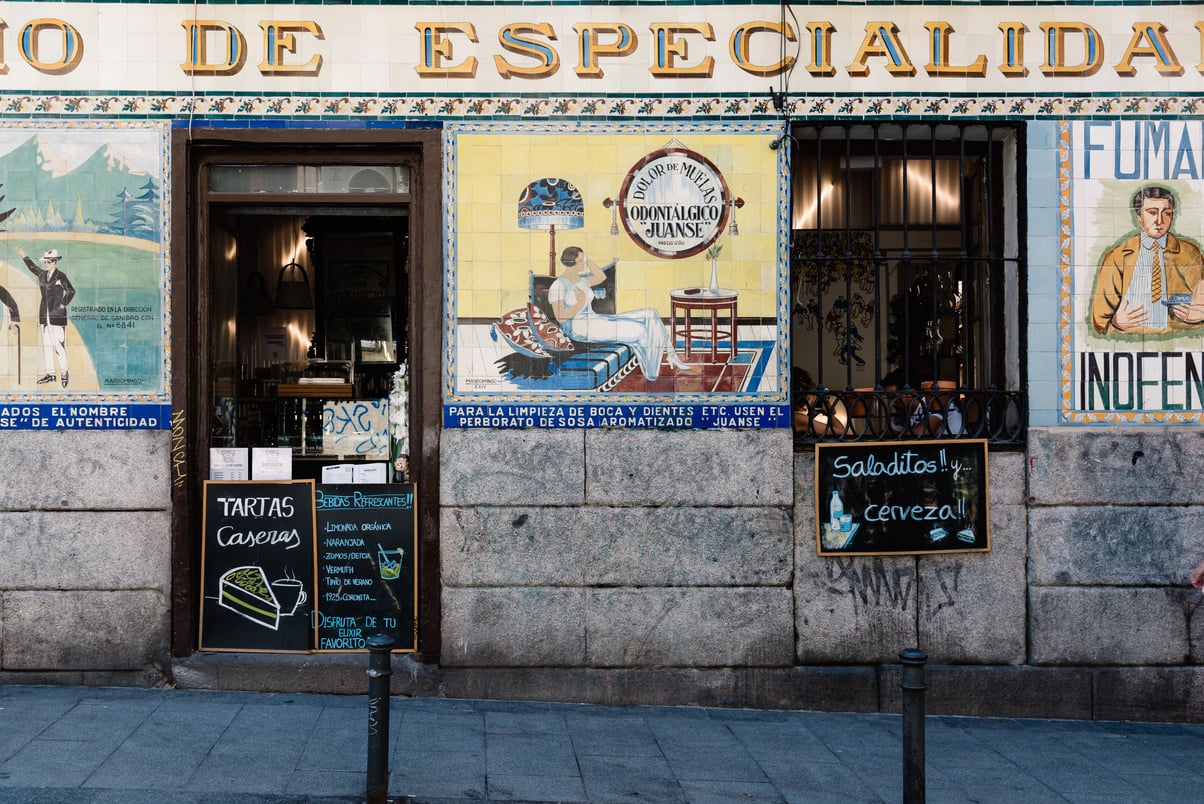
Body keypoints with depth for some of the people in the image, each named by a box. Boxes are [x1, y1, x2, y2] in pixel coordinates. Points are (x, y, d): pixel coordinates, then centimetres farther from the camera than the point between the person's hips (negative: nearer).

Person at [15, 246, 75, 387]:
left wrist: (63, 304, -5)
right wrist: (24, 257, 34)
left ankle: (64, 372, 1)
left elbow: (71, 291, -7)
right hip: (44, 315, 6)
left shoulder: (61, 276, -7)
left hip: (57, 315, -6)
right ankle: (50, 373, 10)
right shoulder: (42, 274, 11)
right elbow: (33, 268, 31)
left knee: (59, 344, -9)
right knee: (46, 344, 6)